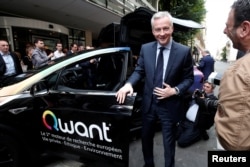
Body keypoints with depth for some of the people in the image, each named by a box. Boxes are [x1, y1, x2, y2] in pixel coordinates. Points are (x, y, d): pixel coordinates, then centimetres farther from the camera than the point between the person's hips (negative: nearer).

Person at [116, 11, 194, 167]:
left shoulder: (184, 51, -10)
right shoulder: (145, 48, -2)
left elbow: (189, 78, -3)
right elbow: (139, 71, 2)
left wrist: (175, 91, -19)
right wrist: (129, 84, -16)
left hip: (170, 105, -3)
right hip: (149, 103, 4)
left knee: (169, 143, 17)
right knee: (146, 138, 22)